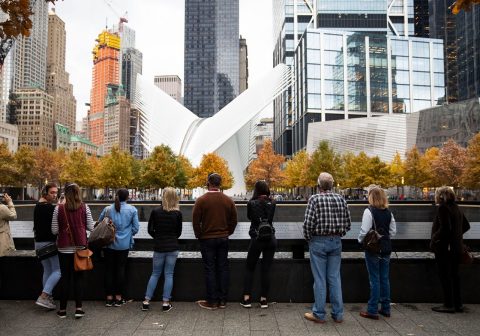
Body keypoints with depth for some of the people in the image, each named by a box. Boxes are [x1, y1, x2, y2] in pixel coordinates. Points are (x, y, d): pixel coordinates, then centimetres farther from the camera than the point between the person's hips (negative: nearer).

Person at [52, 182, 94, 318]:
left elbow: (54, 230, -3)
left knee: (65, 277, 10)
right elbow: (90, 227, -2)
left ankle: (63, 309, 17)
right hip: (80, 246, 0)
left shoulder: (58, 208, -6)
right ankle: (78, 308, 6)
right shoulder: (84, 207, -6)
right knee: (78, 277, 8)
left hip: (64, 247, 0)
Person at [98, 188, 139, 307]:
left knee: (109, 269, 10)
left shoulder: (107, 209, -5)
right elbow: (136, 228, -3)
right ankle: (118, 297, 14)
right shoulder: (132, 210, -8)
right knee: (121, 269, 8)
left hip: (109, 243, 1)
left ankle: (109, 297, 16)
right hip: (124, 244, -1)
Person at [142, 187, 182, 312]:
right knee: (169, 274, 7)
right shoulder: (177, 213, -5)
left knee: (155, 274, 13)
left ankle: (147, 301, 13)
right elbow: (179, 232, 3)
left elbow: (150, 229, 0)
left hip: (159, 247, 1)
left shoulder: (155, 212, -6)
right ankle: (166, 302, 8)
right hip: (173, 248, 0)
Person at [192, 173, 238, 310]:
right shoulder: (228, 200, 0)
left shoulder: (201, 200, -10)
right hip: (223, 239, 3)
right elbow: (233, 221, 5)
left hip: (207, 239, -3)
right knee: (223, 268, 10)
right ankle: (222, 300, 16)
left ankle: (212, 301, 9)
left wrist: (199, 236, 5)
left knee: (210, 269, 4)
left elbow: (195, 221, -8)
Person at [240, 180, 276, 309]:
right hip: (271, 239, 2)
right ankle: (264, 299, 13)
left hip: (257, 239, -2)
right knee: (266, 269, 8)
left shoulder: (252, 203, -8)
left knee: (249, 269, 12)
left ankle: (247, 298, 10)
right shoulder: (272, 203, -1)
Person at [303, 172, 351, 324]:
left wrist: (308, 239, 1)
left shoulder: (315, 199, -10)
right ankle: (338, 314, 18)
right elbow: (347, 223, 5)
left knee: (319, 279, 3)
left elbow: (308, 223, -15)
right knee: (335, 278, 11)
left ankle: (319, 314, 12)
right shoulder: (340, 198, 3)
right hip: (336, 242, 4)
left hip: (319, 242, -4)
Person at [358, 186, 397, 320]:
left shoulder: (369, 211, -14)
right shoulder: (388, 212, 5)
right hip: (386, 249, 6)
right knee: (385, 278, 14)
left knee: (374, 279, 0)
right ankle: (385, 309, 23)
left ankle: (372, 310, 7)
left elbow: (364, 231, -16)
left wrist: (360, 240, 2)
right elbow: (393, 231, 8)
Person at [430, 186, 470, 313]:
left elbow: (445, 228, -24)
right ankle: (458, 304, 22)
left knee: (445, 276, -1)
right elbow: (466, 226, 20)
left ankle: (449, 305, 5)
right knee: (454, 275, 15)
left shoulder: (443, 208, -16)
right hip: (457, 247, 9)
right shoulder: (456, 208, 12)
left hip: (444, 247, -9)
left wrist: (434, 239, -13)